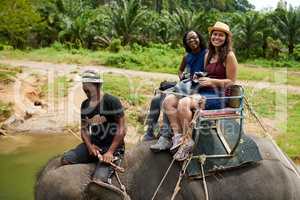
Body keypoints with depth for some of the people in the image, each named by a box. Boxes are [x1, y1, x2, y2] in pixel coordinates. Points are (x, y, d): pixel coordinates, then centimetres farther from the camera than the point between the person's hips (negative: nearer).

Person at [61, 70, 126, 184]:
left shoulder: (111, 101, -12)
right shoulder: (85, 105, 9)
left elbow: (121, 130, -14)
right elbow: (84, 129, 14)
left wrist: (110, 152, -18)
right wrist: (89, 145, -6)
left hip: (113, 147, -6)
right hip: (93, 144, 7)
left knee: (97, 181, -26)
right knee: (65, 160, -14)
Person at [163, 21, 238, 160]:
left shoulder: (229, 56, -3)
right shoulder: (208, 54, 19)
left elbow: (231, 81, -4)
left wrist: (211, 81, -15)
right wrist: (199, 78, 7)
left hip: (218, 95, -8)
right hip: (203, 91, 8)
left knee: (184, 104, -32)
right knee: (168, 101, -13)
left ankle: (187, 141, -17)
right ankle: (178, 135, -17)